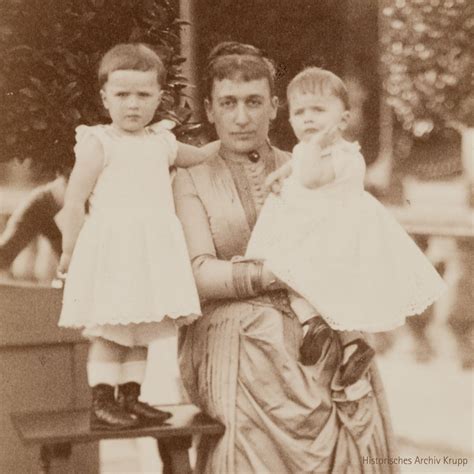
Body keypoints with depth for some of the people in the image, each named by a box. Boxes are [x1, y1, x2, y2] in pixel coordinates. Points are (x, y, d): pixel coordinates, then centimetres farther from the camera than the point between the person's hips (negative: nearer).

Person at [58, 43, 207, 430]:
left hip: (153, 251, 6)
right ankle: (102, 403, 3)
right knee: (109, 331, -5)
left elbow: (200, 159, 33)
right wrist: (70, 251, -6)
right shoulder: (99, 144, -5)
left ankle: (131, 399, 20)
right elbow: (75, 199, -5)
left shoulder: (163, 142, 12)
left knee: (142, 330, 10)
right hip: (110, 249, -6)